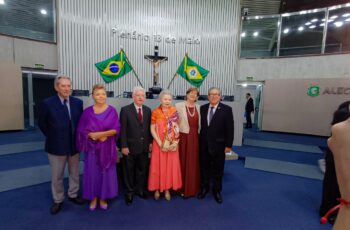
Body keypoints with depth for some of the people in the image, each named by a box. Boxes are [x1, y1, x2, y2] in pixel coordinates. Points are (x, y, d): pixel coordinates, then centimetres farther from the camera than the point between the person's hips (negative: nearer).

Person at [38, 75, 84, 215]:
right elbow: (42, 123, 1)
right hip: (56, 146, -2)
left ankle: (73, 195, 37)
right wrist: (52, 136, 1)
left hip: (74, 144, 3)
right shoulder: (47, 103, -10)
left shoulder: (78, 102, -2)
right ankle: (58, 200, 32)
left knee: (74, 173, 17)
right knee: (57, 176, 13)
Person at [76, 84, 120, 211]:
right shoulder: (87, 112, -1)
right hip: (92, 148, 0)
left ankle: (103, 198, 28)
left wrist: (102, 134, -19)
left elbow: (116, 129, -6)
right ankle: (93, 198, 29)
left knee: (106, 172, 9)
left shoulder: (112, 111, -3)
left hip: (107, 148, 0)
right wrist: (93, 135, -17)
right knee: (92, 172, 9)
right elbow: (81, 130, -1)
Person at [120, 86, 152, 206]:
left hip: (144, 146, 4)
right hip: (130, 146, -3)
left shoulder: (148, 110, 5)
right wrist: (124, 146, -13)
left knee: (142, 169, 15)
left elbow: (149, 128, 7)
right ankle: (129, 192, 29)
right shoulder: (125, 110, -7)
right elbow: (123, 130, -10)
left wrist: (150, 142, 4)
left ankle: (140, 189, 34)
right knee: (129, 170, 12)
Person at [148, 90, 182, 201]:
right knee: (158, 165, 7)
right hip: (159, 144, -2)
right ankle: (157, 189, 24)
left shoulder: (174, 111, 2)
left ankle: (167, 189, 24)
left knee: (171, 165, 8)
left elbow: (177, 128, 4)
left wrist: (175, 142, -6)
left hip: (172, 144, 2)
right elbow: (152, 130, -6)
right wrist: (160, 143, -13)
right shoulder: (155, 112, -5)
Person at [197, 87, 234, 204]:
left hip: (218, 145, -2)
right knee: (204, 167, 15)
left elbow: (229, 128, -7)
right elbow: (200, 125, 4)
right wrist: (199, 140, 1)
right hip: (204, 144, 3)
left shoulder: (227, 109, -6)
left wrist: (228, 145, -9)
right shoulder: (202, 108, 3)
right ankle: (204, 188, 35)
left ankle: (217, 191, 32)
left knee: (218, 169, 12)